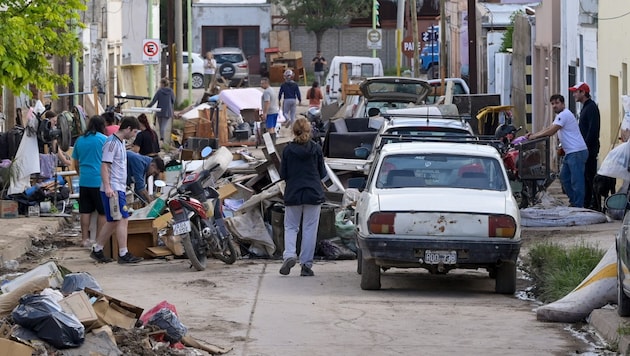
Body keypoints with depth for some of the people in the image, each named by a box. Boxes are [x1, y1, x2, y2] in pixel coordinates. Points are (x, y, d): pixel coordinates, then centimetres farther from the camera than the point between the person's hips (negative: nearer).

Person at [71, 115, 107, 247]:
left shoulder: (80, 140, 9)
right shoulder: (104, 139, -5)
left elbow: (76, 164, 17)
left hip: (84, 181, 4)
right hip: (100, 180, -4)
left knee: (85, 211, 9)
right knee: (103, 212, 3)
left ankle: (85, 238, 11)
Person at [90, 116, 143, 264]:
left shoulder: (120, 142, 17)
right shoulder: (112, 142, -13)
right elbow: (104, 165, -19)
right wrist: (107, 187, -26)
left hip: (119, 189, 10)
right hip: (113, 189, -10)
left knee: (112, 222, 12)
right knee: (122, 220, -10)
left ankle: (97, 250, 19)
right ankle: (123, 254, -9)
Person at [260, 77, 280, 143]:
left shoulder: (266, 92, -14)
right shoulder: (272, 90, 18)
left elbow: (267, 103, -23)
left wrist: (264, 113, -24)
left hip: (270, 113, -10)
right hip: (275, 111, 10)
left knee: (269, 128, -11)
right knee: (273, 128, 13)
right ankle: (274, 142, 14)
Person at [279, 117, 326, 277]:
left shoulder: (288, 150, -5)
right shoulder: (316, 149, -4)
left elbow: (283, 174, -2)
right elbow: (322, 173, 3)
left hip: (293, 194, 0)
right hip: (313, 194, 0)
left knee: (290, 226, 11)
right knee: (310, 228, 5)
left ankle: (289, 255, -13)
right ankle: (306, 264, 4)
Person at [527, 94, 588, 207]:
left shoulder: (564, 115, -13)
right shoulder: (561, 115, 21)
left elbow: (551, 131, -17)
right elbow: (549, 129, 23)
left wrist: (535, 136, -7)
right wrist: (533, 135, 11)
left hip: (577, 152, -11)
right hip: (571, 152, 11)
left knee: (576, 181, -9)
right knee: (564, 178, 17)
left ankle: (578, 206, -8)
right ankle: (573, 202, 22)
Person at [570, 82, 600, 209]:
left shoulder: (591, 107, -15)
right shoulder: (585, 107, 18)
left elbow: (593, 130, -22)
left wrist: (586, 145, -23)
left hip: (590, 148, -10)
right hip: (585, 148, 10)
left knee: (590, 175, -8)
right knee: (585, 176, 13)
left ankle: (595, 203, -6)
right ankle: (586, 202, 18)